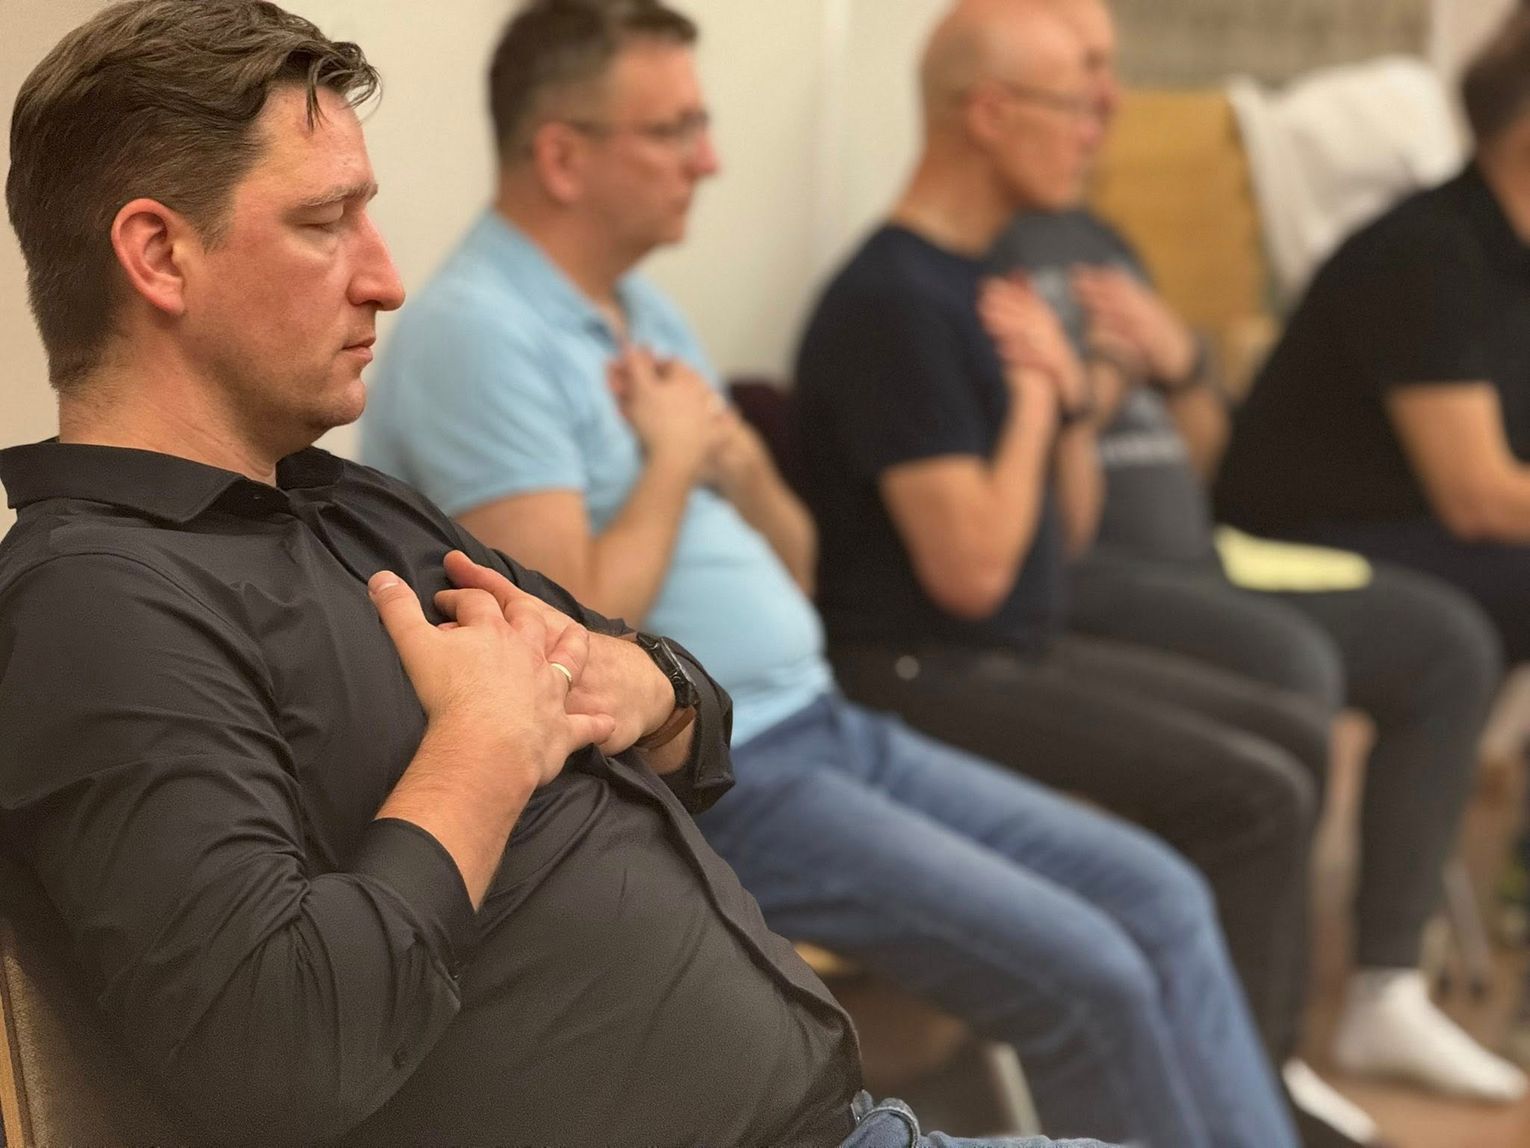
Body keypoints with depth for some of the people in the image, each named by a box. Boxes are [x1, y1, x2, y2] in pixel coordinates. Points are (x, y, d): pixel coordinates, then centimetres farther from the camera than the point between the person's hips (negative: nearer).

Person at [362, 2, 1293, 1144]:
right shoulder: (477, 333, -15)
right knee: (1084, 973, -16)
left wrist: (739, 460, -2)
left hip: (818, 725, 9)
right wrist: (671, 459, -9)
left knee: (1159, 897, 1)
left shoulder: (641, 308, 14)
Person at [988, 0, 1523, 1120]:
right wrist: (1088, 381, -25)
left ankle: (1386, 990, 4)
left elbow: (1202, 445, 20)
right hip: (1069, 574, -10)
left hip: (1184, 557, 10)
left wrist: (1180, 363, 1)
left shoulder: (1095, 237, 19)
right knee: (1292, 665, -32)